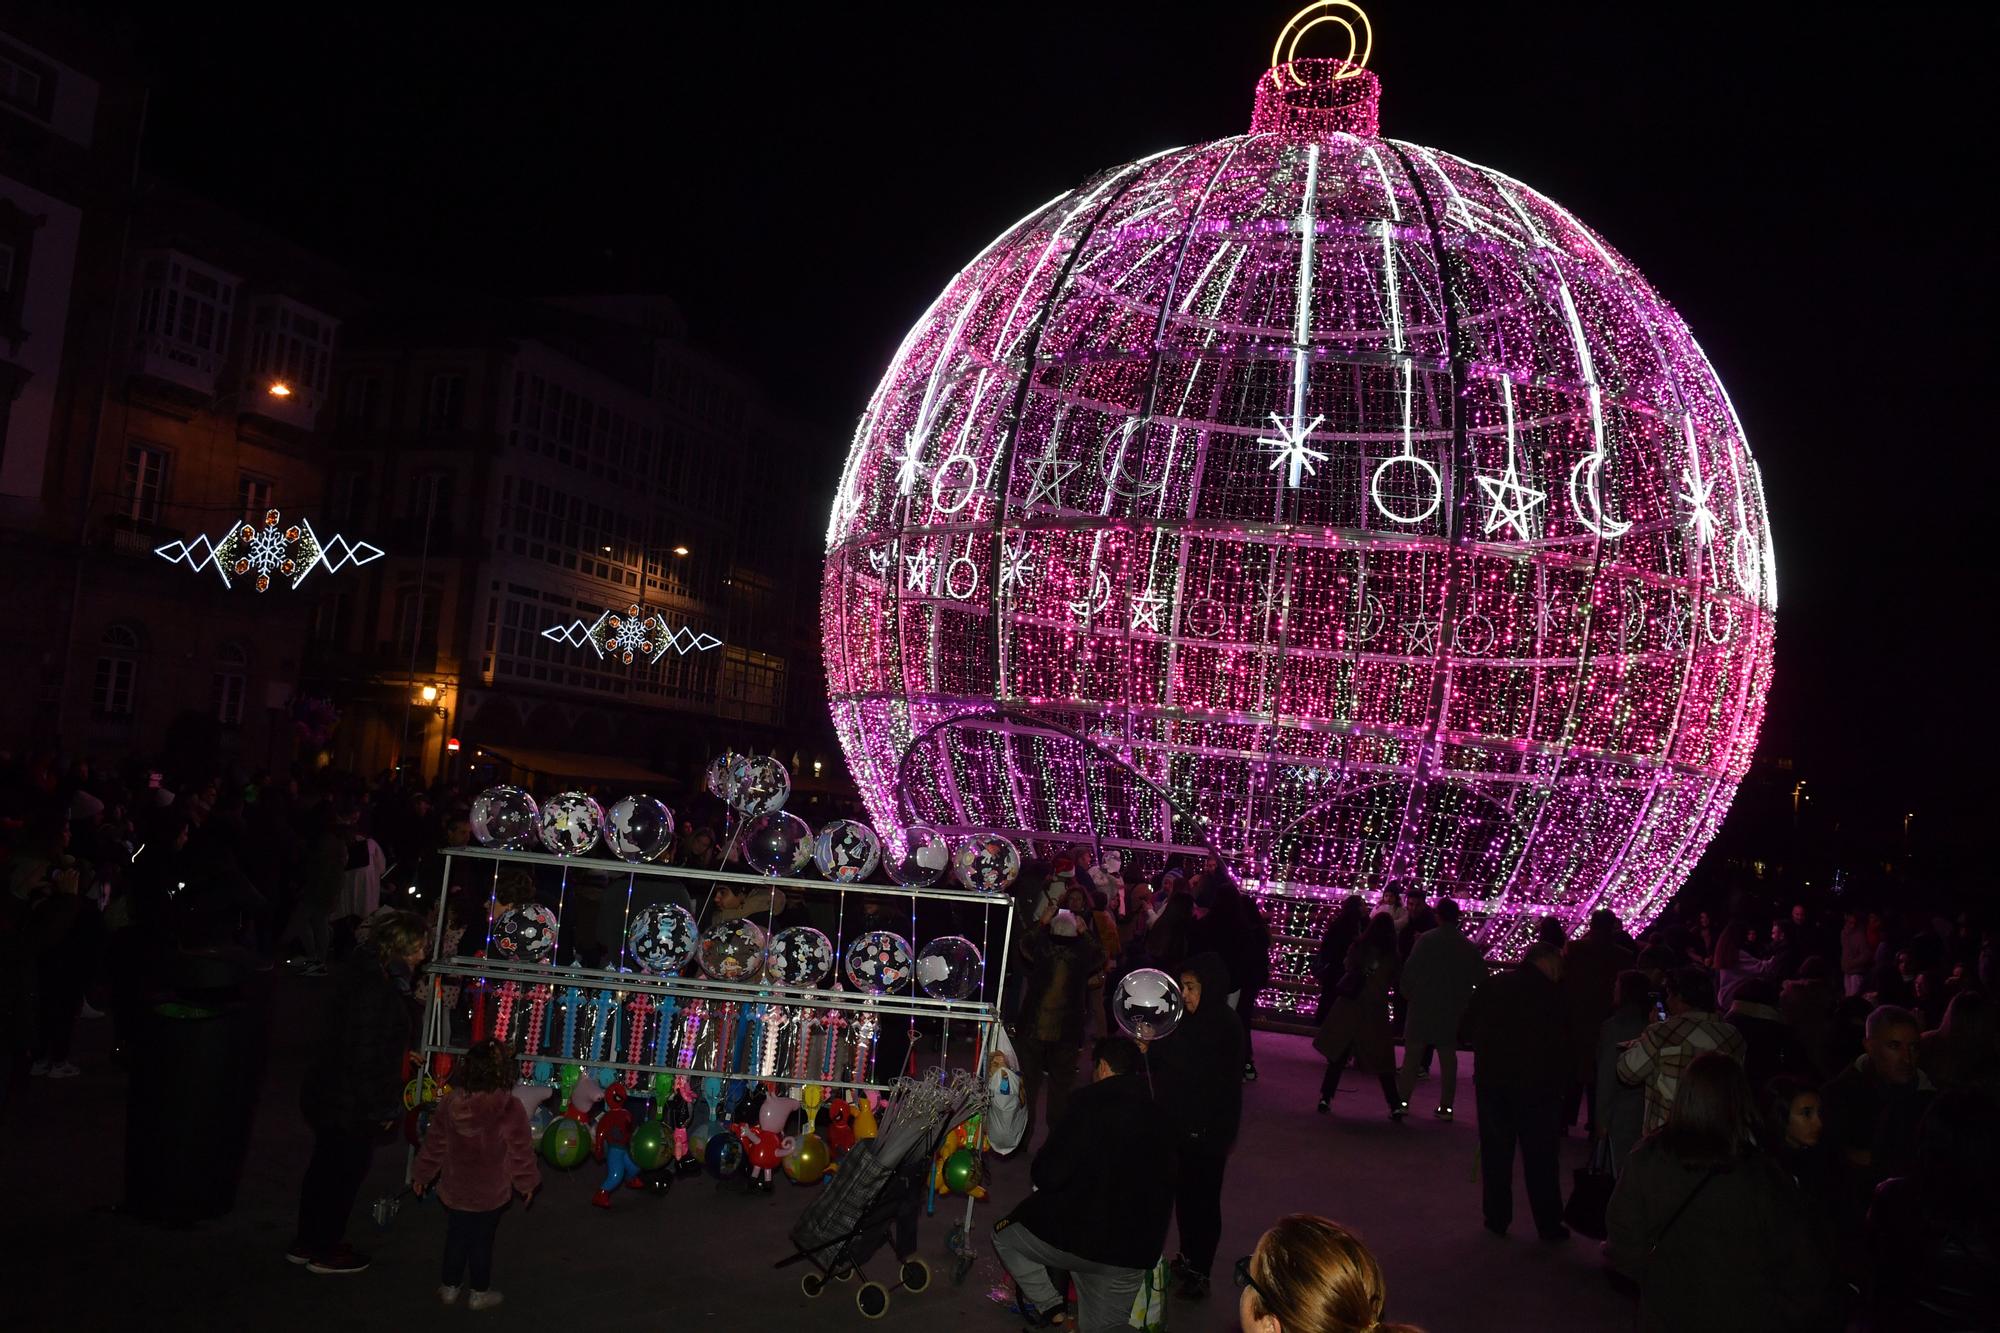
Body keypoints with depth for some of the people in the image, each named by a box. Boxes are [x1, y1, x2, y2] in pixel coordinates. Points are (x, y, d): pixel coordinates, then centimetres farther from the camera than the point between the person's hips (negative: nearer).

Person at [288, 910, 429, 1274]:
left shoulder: (363, 969, 1)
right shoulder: (374, 990, -29)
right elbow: (364, 1056, -27)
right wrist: (381, 1108, -19)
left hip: (326, 1094, 10)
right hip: (351, 1106, -10)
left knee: (324, 1168, 22)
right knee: (346, 1172, 9)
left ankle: (306, 1243, 38)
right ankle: (324, 1251, 26)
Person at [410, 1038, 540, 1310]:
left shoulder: (450, 1103, -12)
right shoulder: (511, 1109, -20)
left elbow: (434, 1144, -1)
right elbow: (521, 1151, -12)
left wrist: (421, 1175, 14)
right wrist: (527, 1183, 3)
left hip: (454, 1190, 2)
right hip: (491, 1195, -2)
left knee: (456, 1237, 19)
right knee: (482, 1241, 12)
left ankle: (450, 1286, 33)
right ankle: (480, 1293, 24)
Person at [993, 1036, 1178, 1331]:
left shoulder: (1093, 1100, -14)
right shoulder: (1156, 1115, 6)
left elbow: (1048, 1175, -18)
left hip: (1082, 1236, -6)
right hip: (1136, 1254, 6)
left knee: (1003, 1234, 20)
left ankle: (1047, 1304, 9)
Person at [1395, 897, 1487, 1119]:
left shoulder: (1425, 940, -10)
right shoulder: (1469, 947, -1)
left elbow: (1409, 971, -13)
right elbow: (1481, 979, 2)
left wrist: (1408, 995, 2)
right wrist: (1465, 1002, 11)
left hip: (1422, 1008, -2)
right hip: (1453, 1011, 2)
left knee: (1412, 1055, 6)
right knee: (1448, 1058, 11)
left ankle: (1402, 1100, 5)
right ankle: (1446, 1106, 10)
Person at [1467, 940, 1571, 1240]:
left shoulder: (1493, 986, 5)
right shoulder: (1551, 993, -9)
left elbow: (1474, 1032, 9)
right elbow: (1560, 1043, -9)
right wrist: (1559, 1083, -1)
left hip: (1490, 1082, 4)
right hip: (1537, 1084, -4)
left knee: (1495, 1153, 12)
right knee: (1540, 1158, 6)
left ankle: (1497, 1218, 17)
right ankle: (1548, 1225, 12)